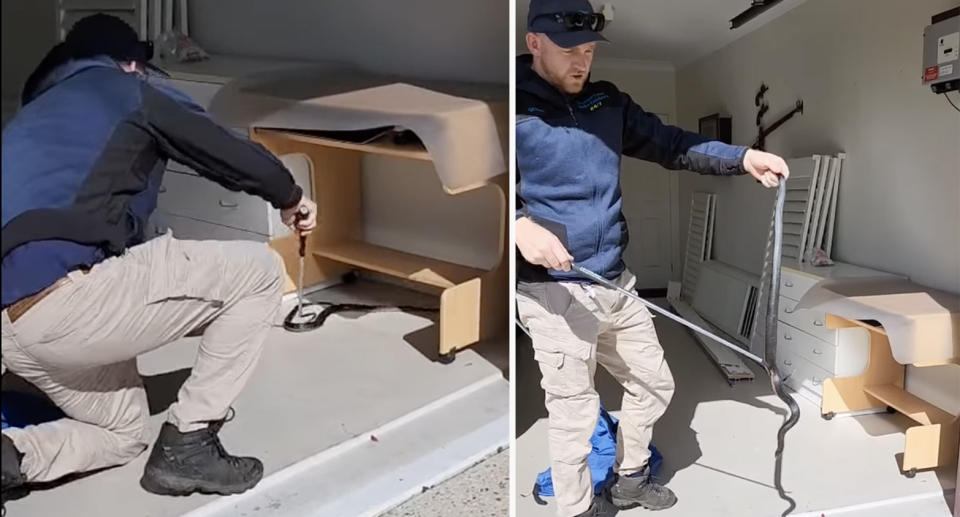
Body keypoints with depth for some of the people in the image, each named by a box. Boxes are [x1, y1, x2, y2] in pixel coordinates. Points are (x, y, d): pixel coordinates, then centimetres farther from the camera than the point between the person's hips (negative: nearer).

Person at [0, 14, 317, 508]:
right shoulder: (129, 90, 11)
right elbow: (231, 153, 9)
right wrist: (288, 196, 29)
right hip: (65, 301, -9)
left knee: (123, 432, 29)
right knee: (259, 271, 4)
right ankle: (187, 444, 5)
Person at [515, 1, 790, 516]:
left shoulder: (607, 103, 10)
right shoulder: (518, 106, -11)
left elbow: (669, 144, 13)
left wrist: (743, 157, 0)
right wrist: (520, 224, -32)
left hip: (615, 284, 8)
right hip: (554, 291, -7)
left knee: (655, 384, 21)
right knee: (574, 414, 4)